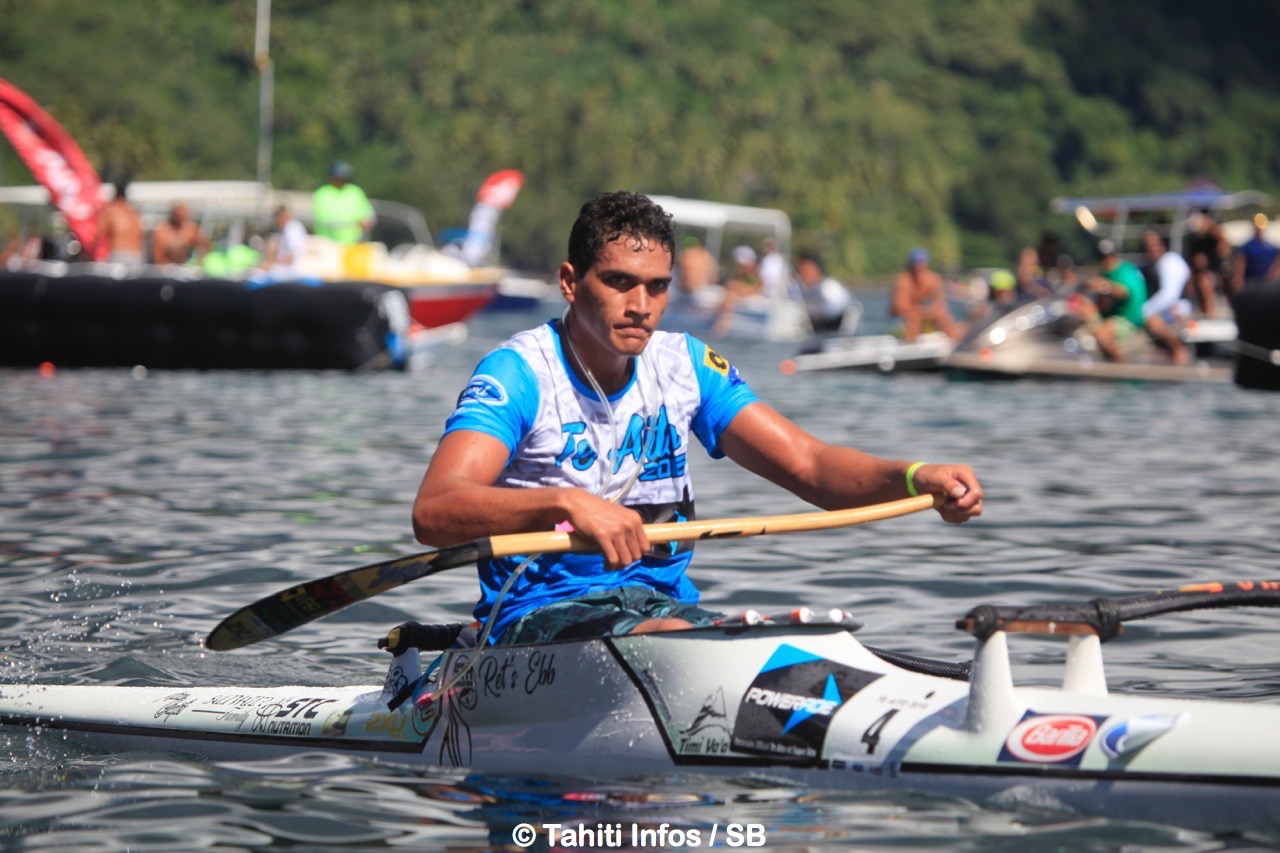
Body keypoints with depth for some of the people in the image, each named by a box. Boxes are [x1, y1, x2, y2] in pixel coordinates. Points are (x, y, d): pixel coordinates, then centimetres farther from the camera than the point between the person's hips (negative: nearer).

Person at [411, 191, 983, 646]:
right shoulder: (521, 372, -9)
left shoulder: (685, 366, 10)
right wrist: (565, 502, -41)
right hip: (541, 614, -6)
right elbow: (432, 513, -24)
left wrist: (911, 477, -18)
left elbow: (808, 465, 3)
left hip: (665, 604, 6)